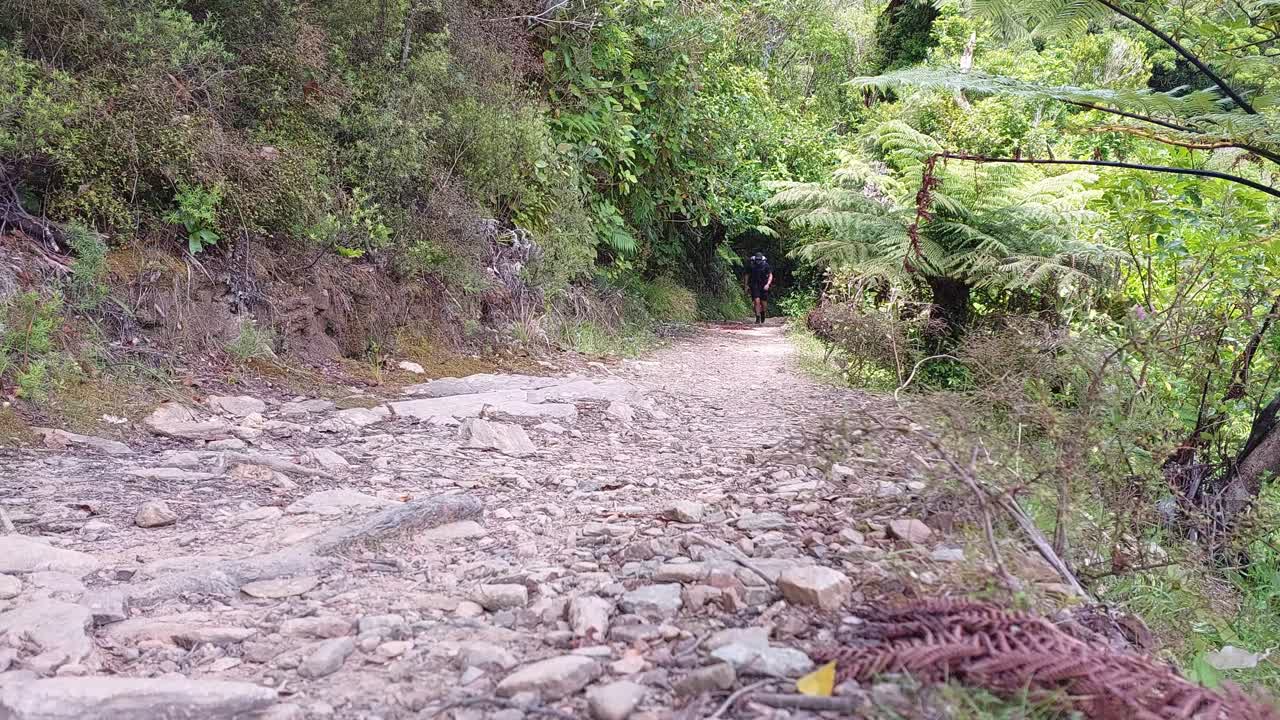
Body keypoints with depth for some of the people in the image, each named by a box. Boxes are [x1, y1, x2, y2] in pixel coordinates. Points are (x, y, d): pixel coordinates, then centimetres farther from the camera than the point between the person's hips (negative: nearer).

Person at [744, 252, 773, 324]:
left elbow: (770, 275, -6)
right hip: (754, 285, 0)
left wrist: (768, 284, -20)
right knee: (757, 301, -14)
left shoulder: (765, 265, -6)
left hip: (764, 286, 0)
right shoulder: (751, 265, -3)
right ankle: (758, 317, -8)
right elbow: (747, 275, 9)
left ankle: (763, 312, 34)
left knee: (764, 303, 1)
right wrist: (746, 285, 3)